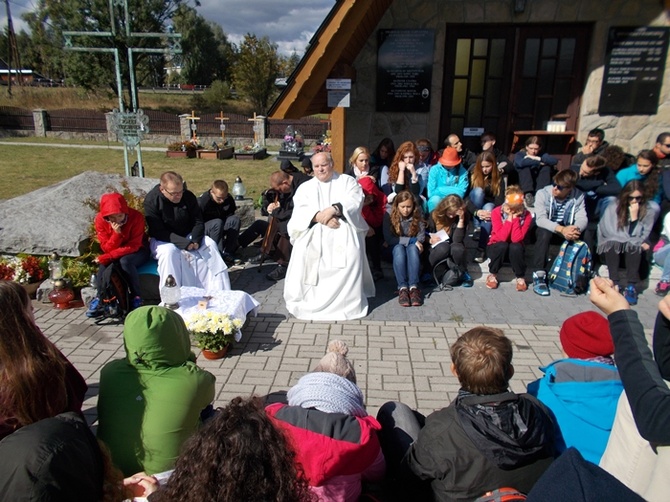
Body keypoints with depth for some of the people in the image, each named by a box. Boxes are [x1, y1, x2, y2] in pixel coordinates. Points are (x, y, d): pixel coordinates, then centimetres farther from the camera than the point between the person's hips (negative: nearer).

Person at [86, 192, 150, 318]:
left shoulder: (136, 217, -24)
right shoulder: (100, 220, -16)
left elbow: (134, 246, -23)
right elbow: (107, 248, -15)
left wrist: (108, 256, -31)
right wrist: (116, 233, -34)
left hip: (137, 251, -3)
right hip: (115, 251, 3)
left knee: (125, 261, -34)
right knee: (104, 262, -29)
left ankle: (137, 298, -20)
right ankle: (100, 299, -16)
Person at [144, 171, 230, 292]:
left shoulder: (188, 196, -7)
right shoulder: (151, 201, -18)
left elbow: (198, 222, -2)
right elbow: (158, 232, -22)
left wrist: (195, 240, -23)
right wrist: (185, 244, -31)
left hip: (187, 236, 4)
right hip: (162, 240, -3)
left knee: (210, 244, -19)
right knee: (170, 251, -35)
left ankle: (219, 291, -15)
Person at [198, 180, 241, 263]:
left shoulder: (229, 199, -7)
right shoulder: (202, 202, -23)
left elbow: (231, 215, 4)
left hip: (222, 228, 5)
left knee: (235, 219, -23)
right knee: (217, 222, -36)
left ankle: (228, 252, -22)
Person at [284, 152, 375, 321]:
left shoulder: (348, 181, 17)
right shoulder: (305, 187, 21)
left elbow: (355, 201, -2)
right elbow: (300, 211, 3)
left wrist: (334, 209, -18)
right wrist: (319, 217, -16)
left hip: (344, 231, -1)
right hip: (313, 232, 2)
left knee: (350, 256, -29)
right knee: (306, 256, -27)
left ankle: (348, 301, -20)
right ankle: (310, 299, -16)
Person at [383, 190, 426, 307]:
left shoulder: (417, 216, -10)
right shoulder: (389, 215, -16)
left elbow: (421, 236, -7)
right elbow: (388, 238, -19)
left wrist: (416, 242, -27)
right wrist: (411, 240, -24)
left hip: (412, 246, 1)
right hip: (395, 247, -1)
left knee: (413, 249, -34)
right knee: (399, 249, -36)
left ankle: (414, 287, -43)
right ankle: (402, 288, -43)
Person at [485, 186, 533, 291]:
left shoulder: (526, 215, -14)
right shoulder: (496, 212, -18)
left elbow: (517, 239, -25)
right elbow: (502, 237, -27)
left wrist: (515, 218, -27)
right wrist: (509, 218, -28)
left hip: (515, 250, 1)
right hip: (497, 247, -1)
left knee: (516, 247, -33)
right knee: (502, 245, -34)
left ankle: (520, 277, -9)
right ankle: (492, 274, -9)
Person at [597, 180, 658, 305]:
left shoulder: (649, 210, -6)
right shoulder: (613, 207, -8)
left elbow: (638, 236, -13)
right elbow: (608, 231, -13)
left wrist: (634, 216, -24)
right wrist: (635, 240, -14)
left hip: (634, 250, 0)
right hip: (613, 248, 0)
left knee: (634, 245, -33)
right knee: (612, 243, -33)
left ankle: (631, 286, -33)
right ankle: (614, 283, -35)